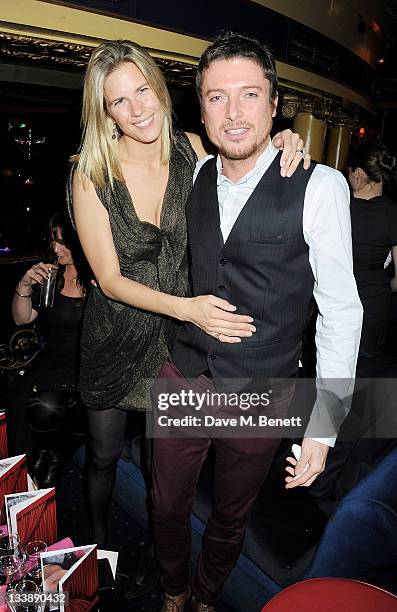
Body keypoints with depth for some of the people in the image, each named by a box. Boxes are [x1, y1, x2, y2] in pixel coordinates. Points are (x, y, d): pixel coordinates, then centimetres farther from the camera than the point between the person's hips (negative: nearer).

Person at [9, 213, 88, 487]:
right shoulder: (48, 273, 6)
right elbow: (22, 319, 12)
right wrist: (25, 286, -5)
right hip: (53, 364, 2)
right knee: (42, 409, -24)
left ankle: (55, 454, 11)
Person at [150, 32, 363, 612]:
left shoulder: (319, 187, -16)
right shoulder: (192, 176, -1)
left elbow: (341, 309, -13)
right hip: (183, 376, 4)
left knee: (230, 518, 22)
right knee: (167, 504, 22)